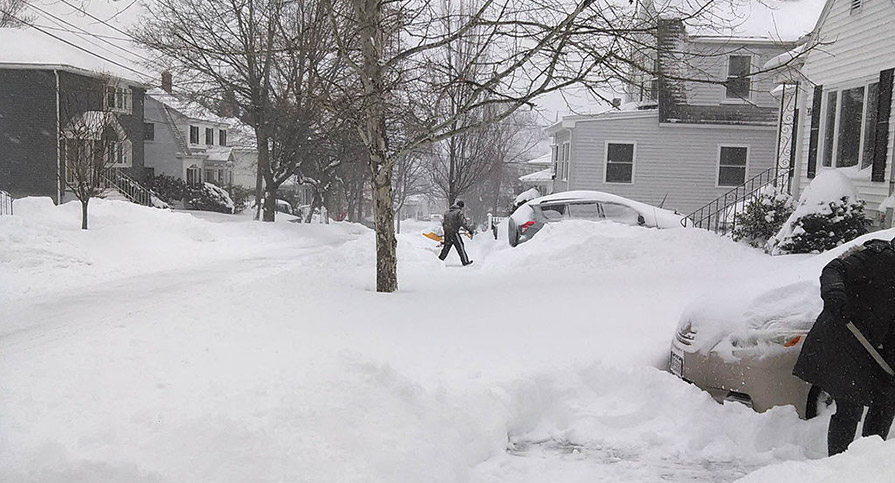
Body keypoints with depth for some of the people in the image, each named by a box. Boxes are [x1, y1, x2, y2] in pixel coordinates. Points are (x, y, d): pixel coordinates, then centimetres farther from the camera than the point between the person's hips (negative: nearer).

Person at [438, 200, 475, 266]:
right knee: (460, 246, 1)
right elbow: (464, 223, -15)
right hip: (454, 232, -7)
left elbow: (443, 222, 20)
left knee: (446, 246, 17)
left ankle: (441, 258, 18)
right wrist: (471, 230, -10)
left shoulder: (447, 212, 13)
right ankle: (465, 261, 3)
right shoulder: (459, 212, -9)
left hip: (446, 233, 7)